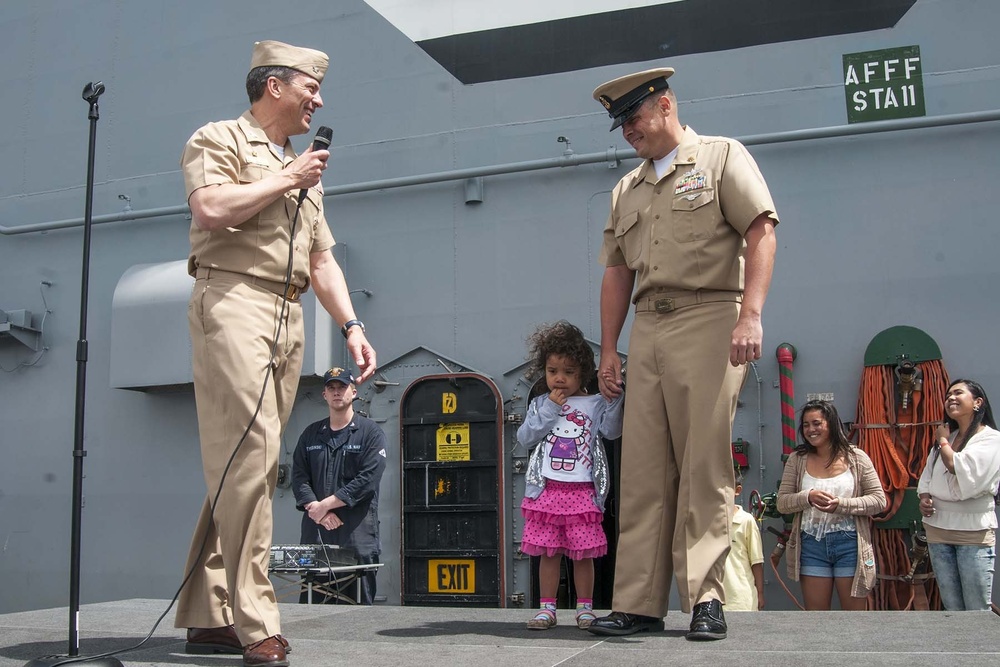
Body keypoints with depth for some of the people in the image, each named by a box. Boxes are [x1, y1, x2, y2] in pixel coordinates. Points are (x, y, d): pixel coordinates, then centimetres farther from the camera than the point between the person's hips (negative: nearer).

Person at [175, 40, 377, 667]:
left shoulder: (304, 170, 29)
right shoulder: (220, 139, 7)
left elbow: (322, 259, 26)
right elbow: (211, 209, -13)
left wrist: (352, 325, 13)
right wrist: (286, 180, -3)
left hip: (289, 317, 7)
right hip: (233, 299, -7)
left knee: (250, 465, 4)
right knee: (246, 456, -16)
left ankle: (209, 615, 10)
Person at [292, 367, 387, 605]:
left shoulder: (370, 432, 4)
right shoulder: (311, 434, 18)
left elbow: (368, 479, -8)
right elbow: (298, 476, 9)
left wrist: (325, 505, -9)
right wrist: (315, 509, -8)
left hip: (357, 532, -4)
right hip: (315, 531, 4)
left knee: (358, 603, -4)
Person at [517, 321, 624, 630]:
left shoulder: (594, 404, 7)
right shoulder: (540, 404, 10)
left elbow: (612, 431, -7)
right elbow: (525, 437, -2)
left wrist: (613, 398, -18)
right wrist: (550, 410, -8)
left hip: (582, 490, -1)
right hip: (547, 488, 1)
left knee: (583, 552, 3)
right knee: (548, 551, 5)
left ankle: (585, 608, 15)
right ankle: (547, 608, 13)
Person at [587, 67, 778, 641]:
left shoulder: (722, 157, 8)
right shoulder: (626, 190, 24)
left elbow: (762, 231, -4)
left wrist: (750, 315, -16)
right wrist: (609, 349, 14)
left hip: (708, 319, -5)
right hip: (647, 331, 5)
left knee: (704, 468, -7)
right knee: (644, 471, 1)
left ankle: (706, 598, 0)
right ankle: (639, 603, 3)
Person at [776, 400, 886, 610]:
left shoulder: (856, 458, -1)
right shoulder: (797, 460, 4)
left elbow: (879, 500, -3)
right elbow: (782, 503, 2)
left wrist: (841, 505, -17)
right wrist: (808, 497, -18)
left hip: (849, 544, -2)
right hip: (812, 546, 2)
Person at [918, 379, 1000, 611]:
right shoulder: (945, 439, 13)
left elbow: (963, 473, -18)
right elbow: (927, 476, 17)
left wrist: (943, 441, -4)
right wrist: (924, 497, -4)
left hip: (974, 532, -6)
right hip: (938, 529, 6)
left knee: (978, 612, -3)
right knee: (952, 608, 10)